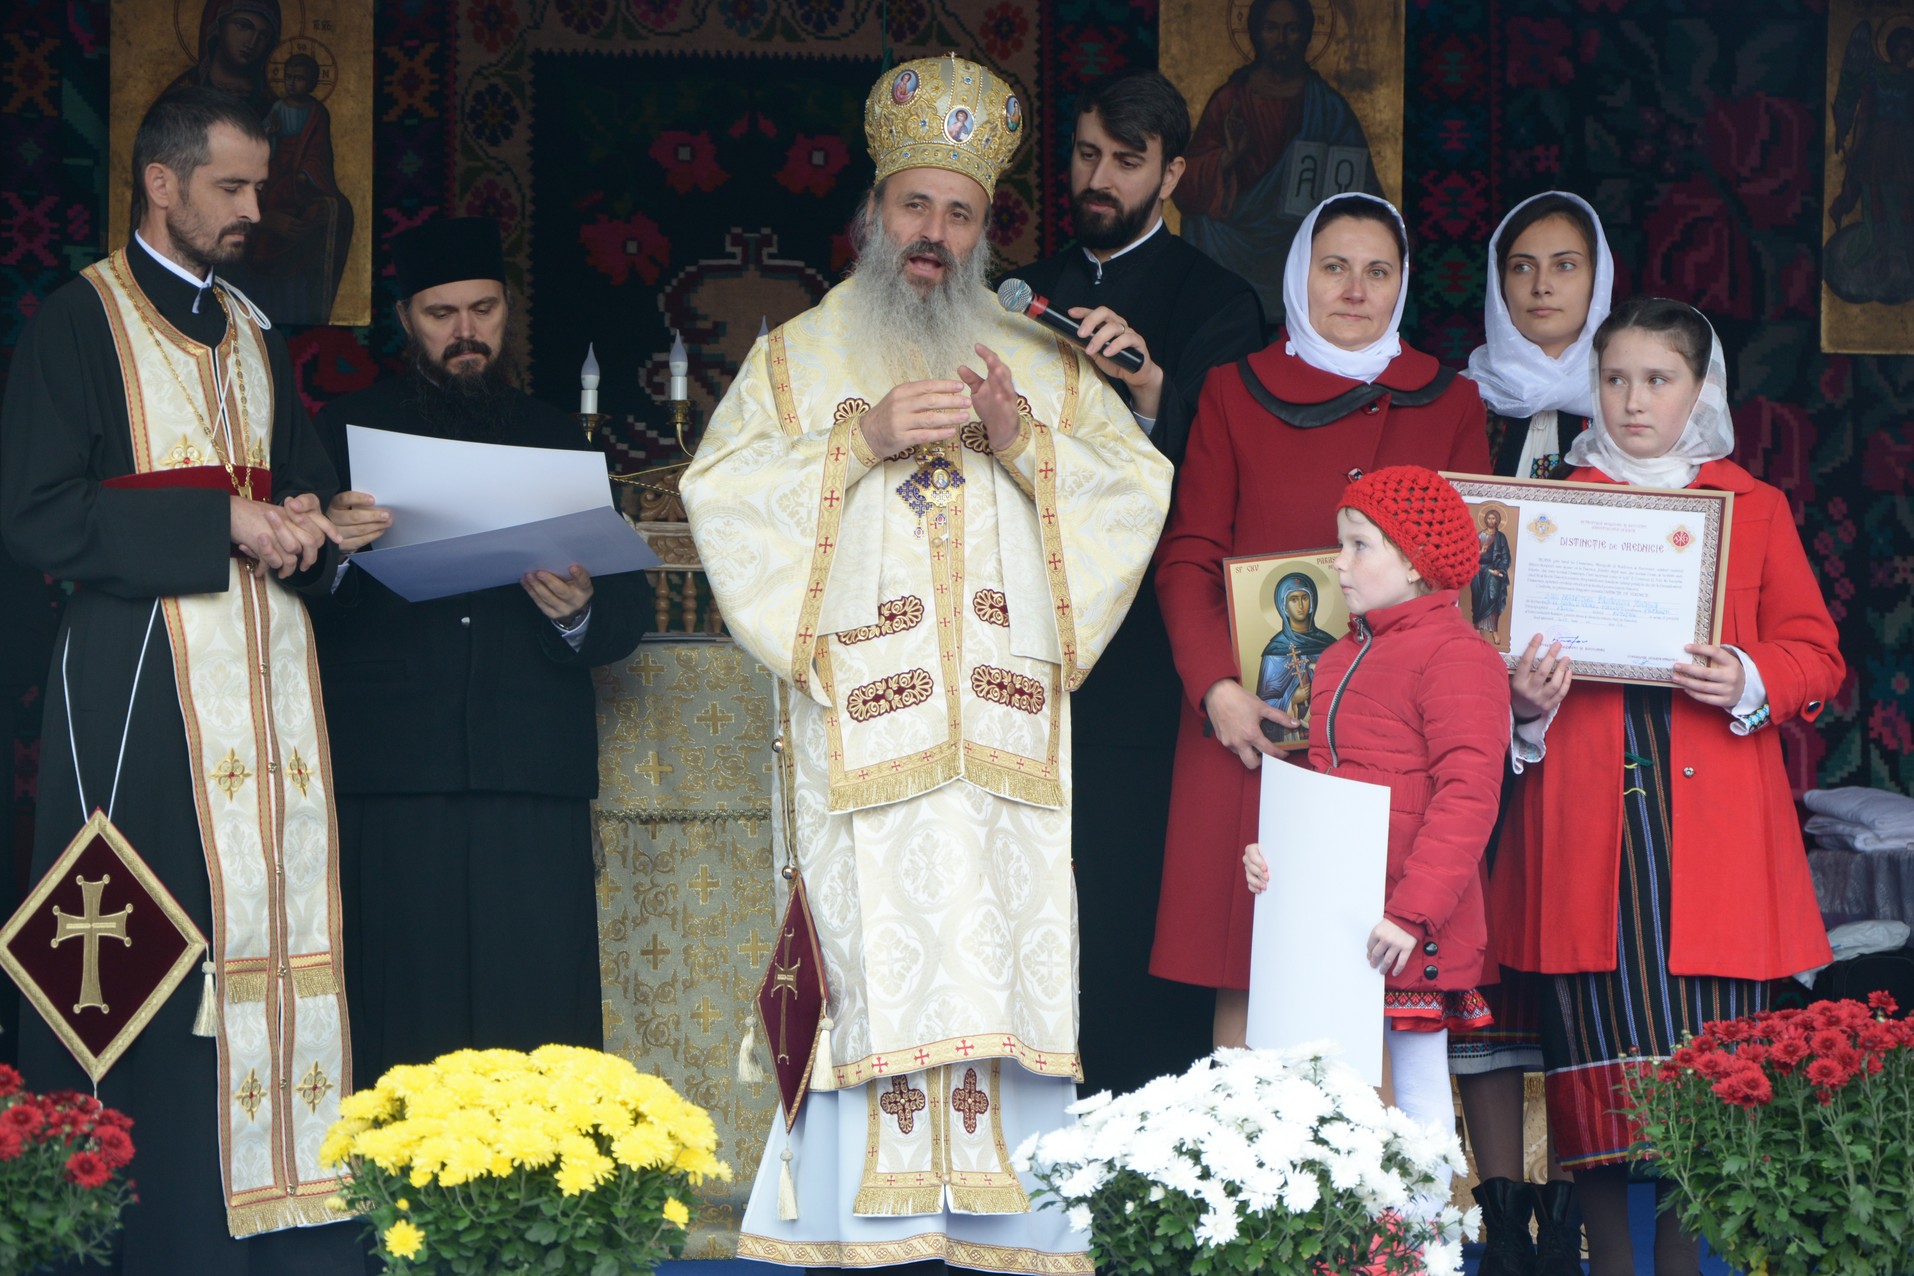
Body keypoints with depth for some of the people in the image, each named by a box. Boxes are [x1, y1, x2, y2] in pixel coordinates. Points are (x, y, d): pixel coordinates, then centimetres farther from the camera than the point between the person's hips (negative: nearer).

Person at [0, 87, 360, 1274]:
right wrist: (222, 524, -15)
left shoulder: (258, 337, 20)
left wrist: (305, 530, 4)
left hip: (268, 674, 6)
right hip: (144, 680, -6)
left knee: (276, 938, 0)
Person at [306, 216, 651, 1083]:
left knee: (537, 1037, -7)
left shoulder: (557, 442, 21)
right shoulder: (347, 434, 14)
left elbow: (630, 605, 14)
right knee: (403, 1032, -8)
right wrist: (333, 553, -18)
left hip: (531, 784, 1)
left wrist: (580, 612, -8)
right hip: (389, 778, -1)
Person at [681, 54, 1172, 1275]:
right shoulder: (799, 355, 14)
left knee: (1000, 932, -6)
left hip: (1003, 717, 1)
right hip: (863, 723, -1)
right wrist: (863, 435, -9)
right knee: (875, 935, -10)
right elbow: (720, 487, 0)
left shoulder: (1043, 363, 18)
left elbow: (1140, 484, 8)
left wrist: (1022, 438, -7)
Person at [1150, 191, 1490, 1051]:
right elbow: (1188, 557, 5)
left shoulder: (1450, 406, 13)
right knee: (1247, 978, -4)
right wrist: (1217, 686, -10)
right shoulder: (1235, 394, 9)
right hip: (1256, 723, -1)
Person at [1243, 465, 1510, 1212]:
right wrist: (1268, 852, 7)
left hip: (1408, 932, -8)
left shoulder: (1456, 657, -12)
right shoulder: (1340, 659, 17)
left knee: (1417, 1083, 0)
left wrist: (1413, 912, -24)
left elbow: (1468, 796, -19)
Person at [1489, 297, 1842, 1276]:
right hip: (1586, 819, 0)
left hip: (1713, 823, 0)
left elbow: (1815, 656, 10)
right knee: (1598, 1050, -3)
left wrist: (1749, 683, -10)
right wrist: (1522, 703, -7)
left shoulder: (1754, 509, 12)